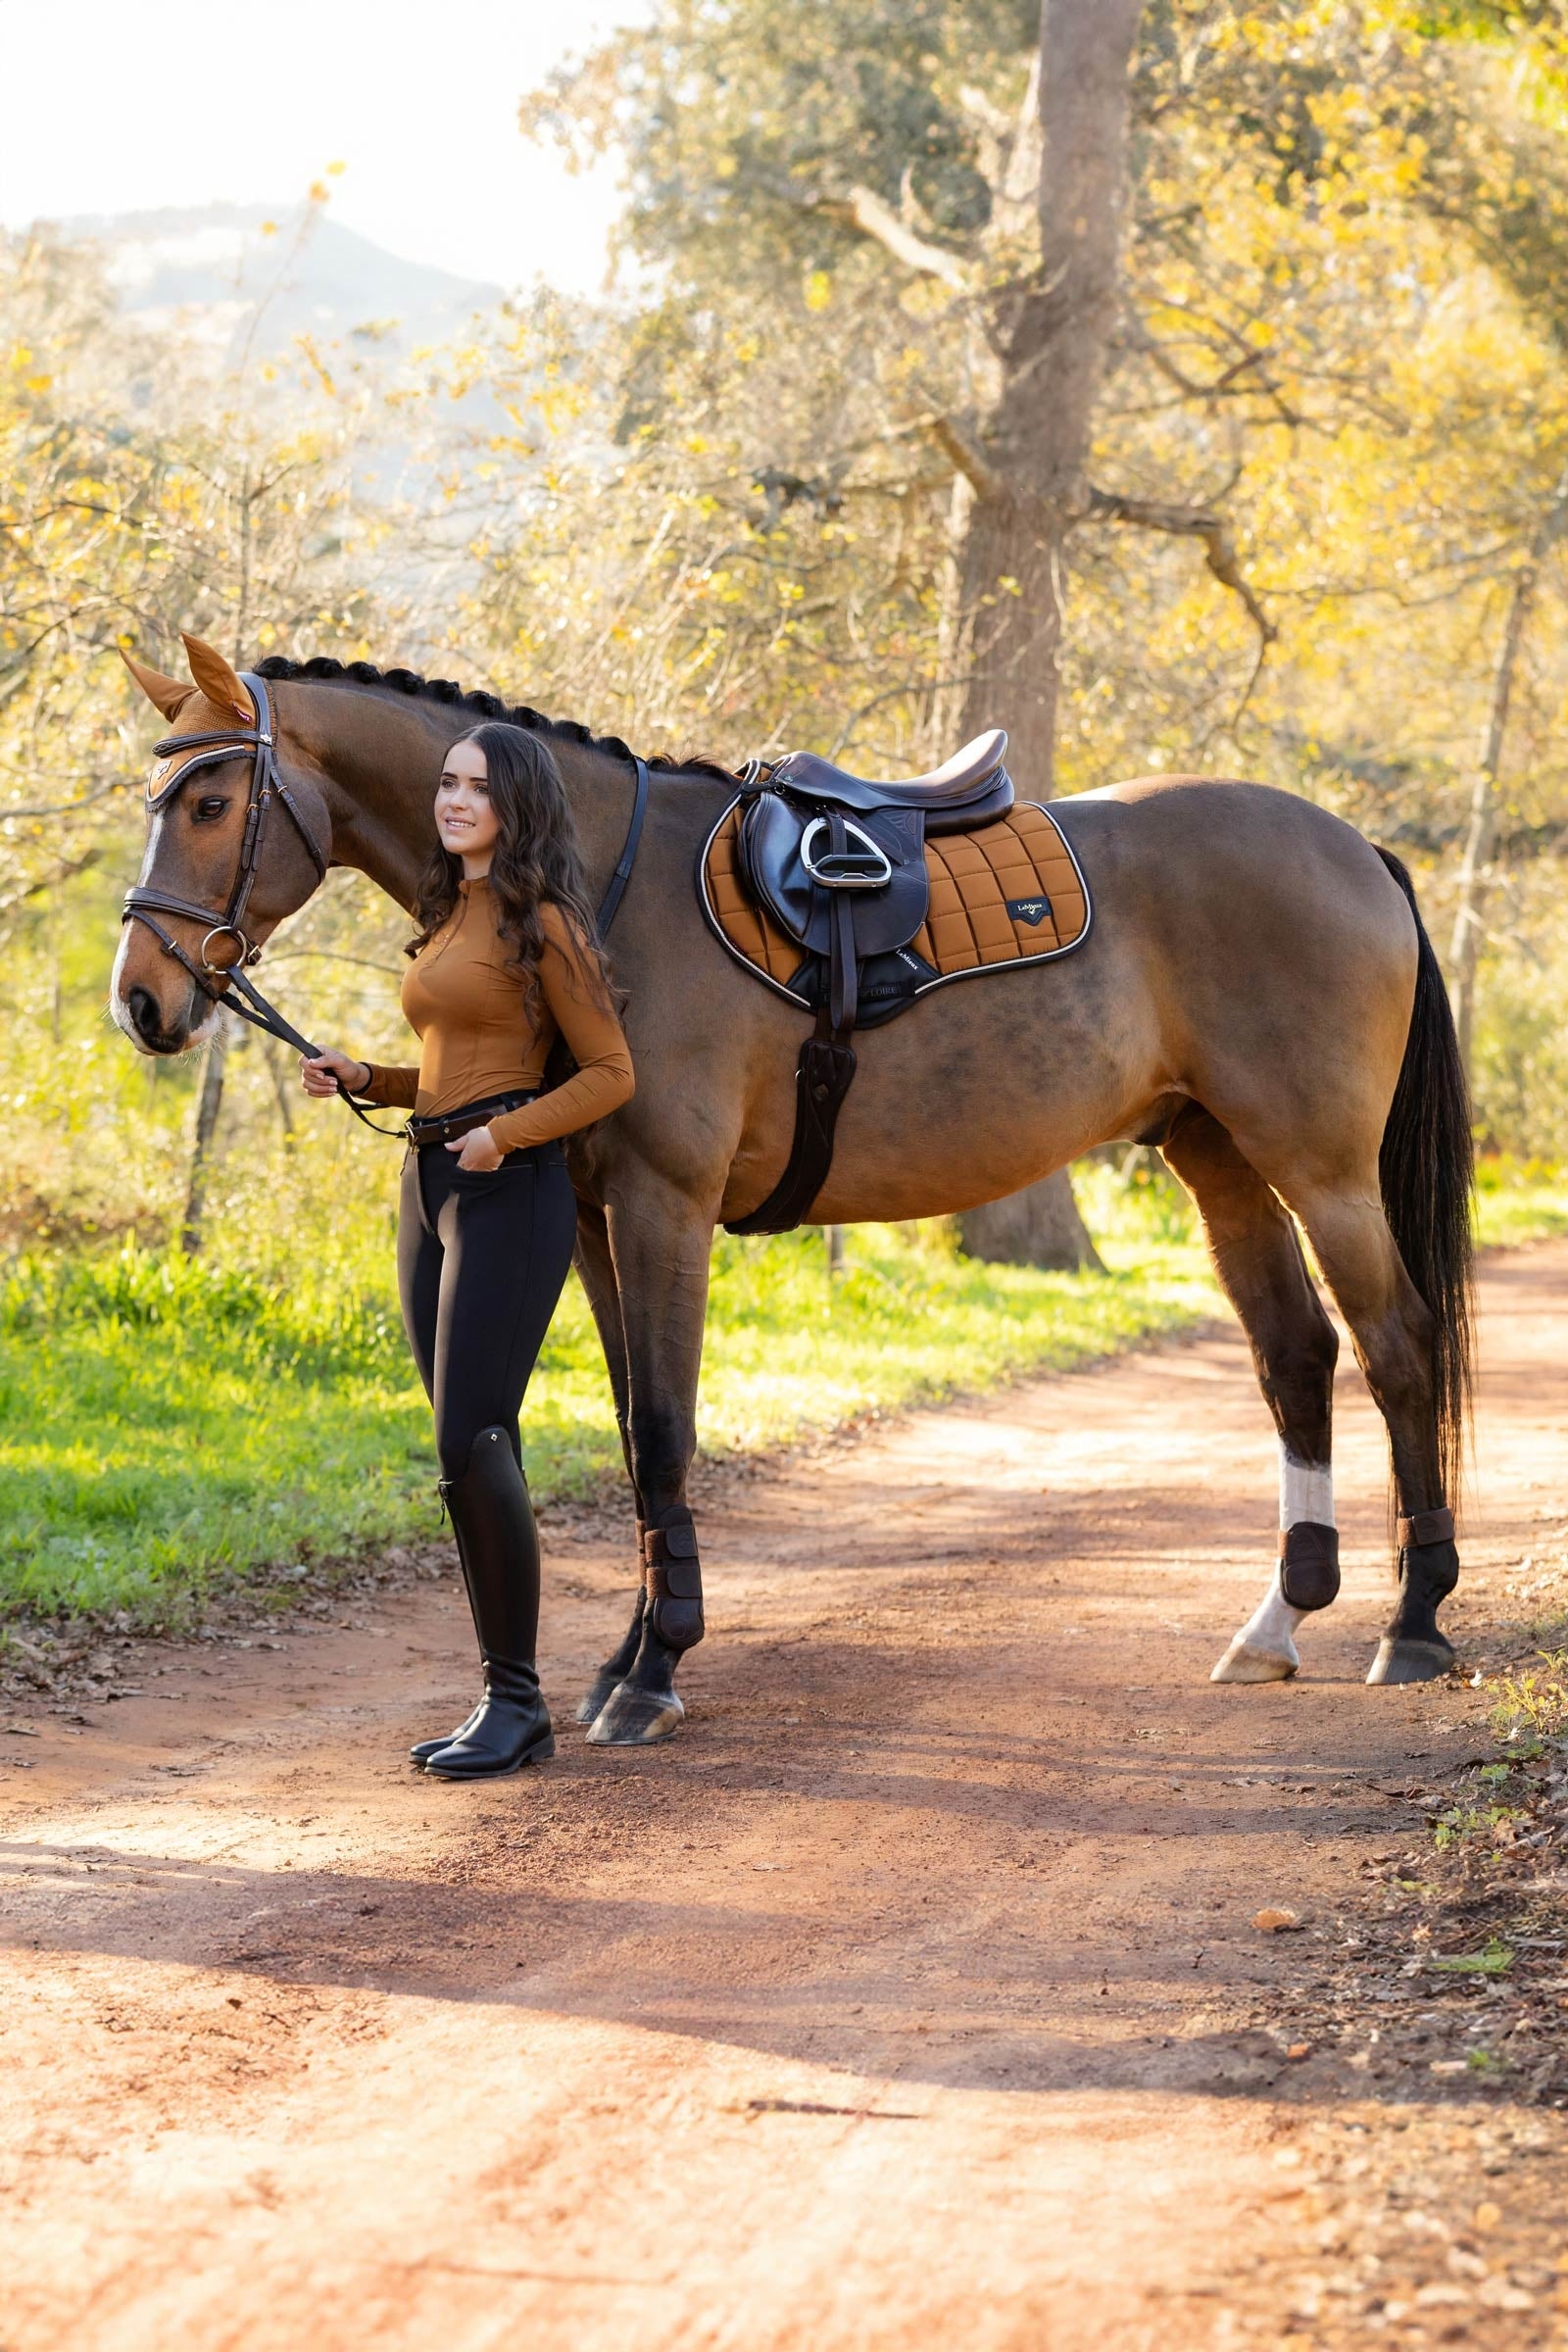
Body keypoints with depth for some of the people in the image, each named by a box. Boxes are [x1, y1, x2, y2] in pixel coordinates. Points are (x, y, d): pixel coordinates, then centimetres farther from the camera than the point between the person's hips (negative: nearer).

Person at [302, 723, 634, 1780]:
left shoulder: (540, 924, -8)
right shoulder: (446, 918, 17)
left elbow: (609, 1071, -8)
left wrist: (508, 1133, -20)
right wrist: (361, 1079, 8)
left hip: (508, 1189, -9)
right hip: (431, 1186, 9)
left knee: (472, 1443, -13)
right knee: (473, 1454, 8)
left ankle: (516, 1699, -6)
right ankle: (509, 1703, 12)